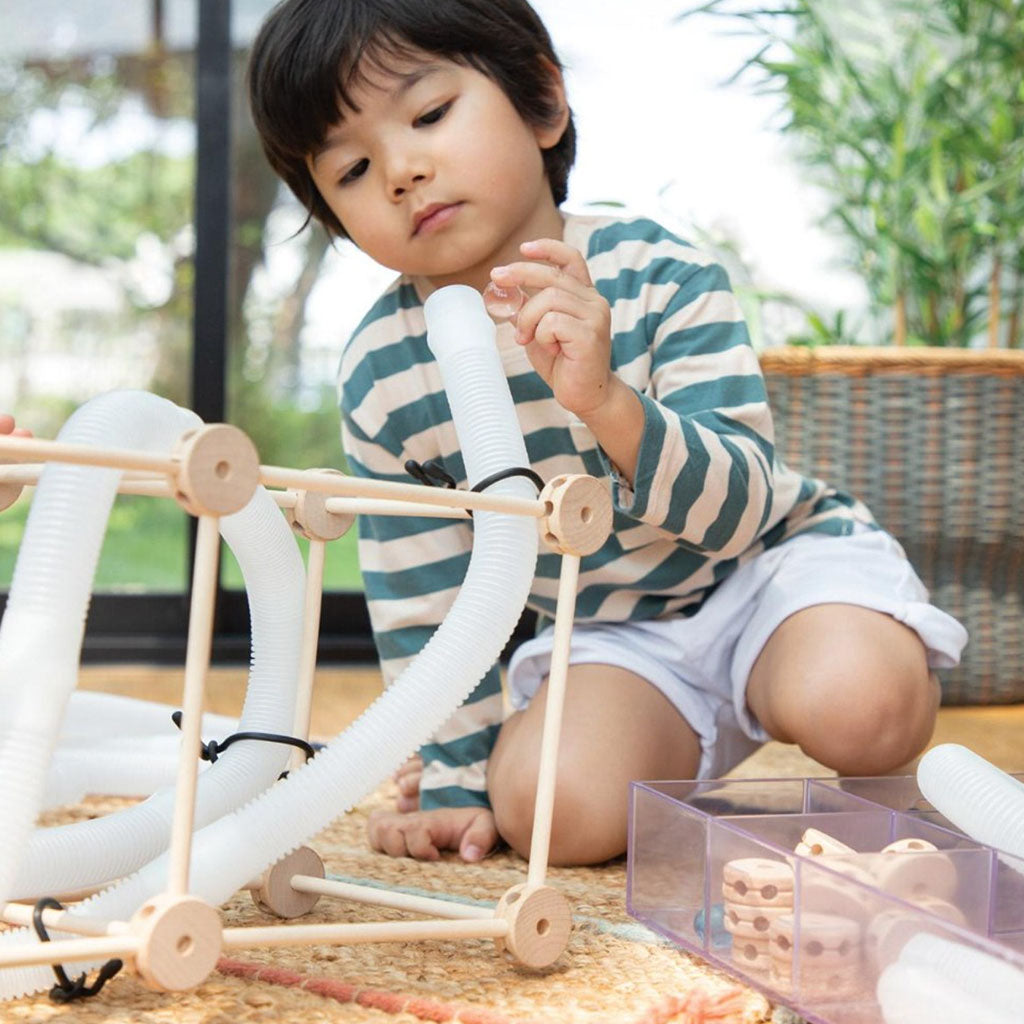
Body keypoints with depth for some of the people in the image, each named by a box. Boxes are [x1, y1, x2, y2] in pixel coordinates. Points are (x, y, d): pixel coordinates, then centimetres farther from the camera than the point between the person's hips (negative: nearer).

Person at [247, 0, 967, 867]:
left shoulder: (655, 275, -19)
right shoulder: (381, 374, -10)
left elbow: (737, 509, -26)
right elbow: (422, 607, 0)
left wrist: (606, 401, -43)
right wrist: (460, 781, 0)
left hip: (774, 565, -2)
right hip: (609, 638, 2)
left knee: (852, 703, -33)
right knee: (550, 804, -27)